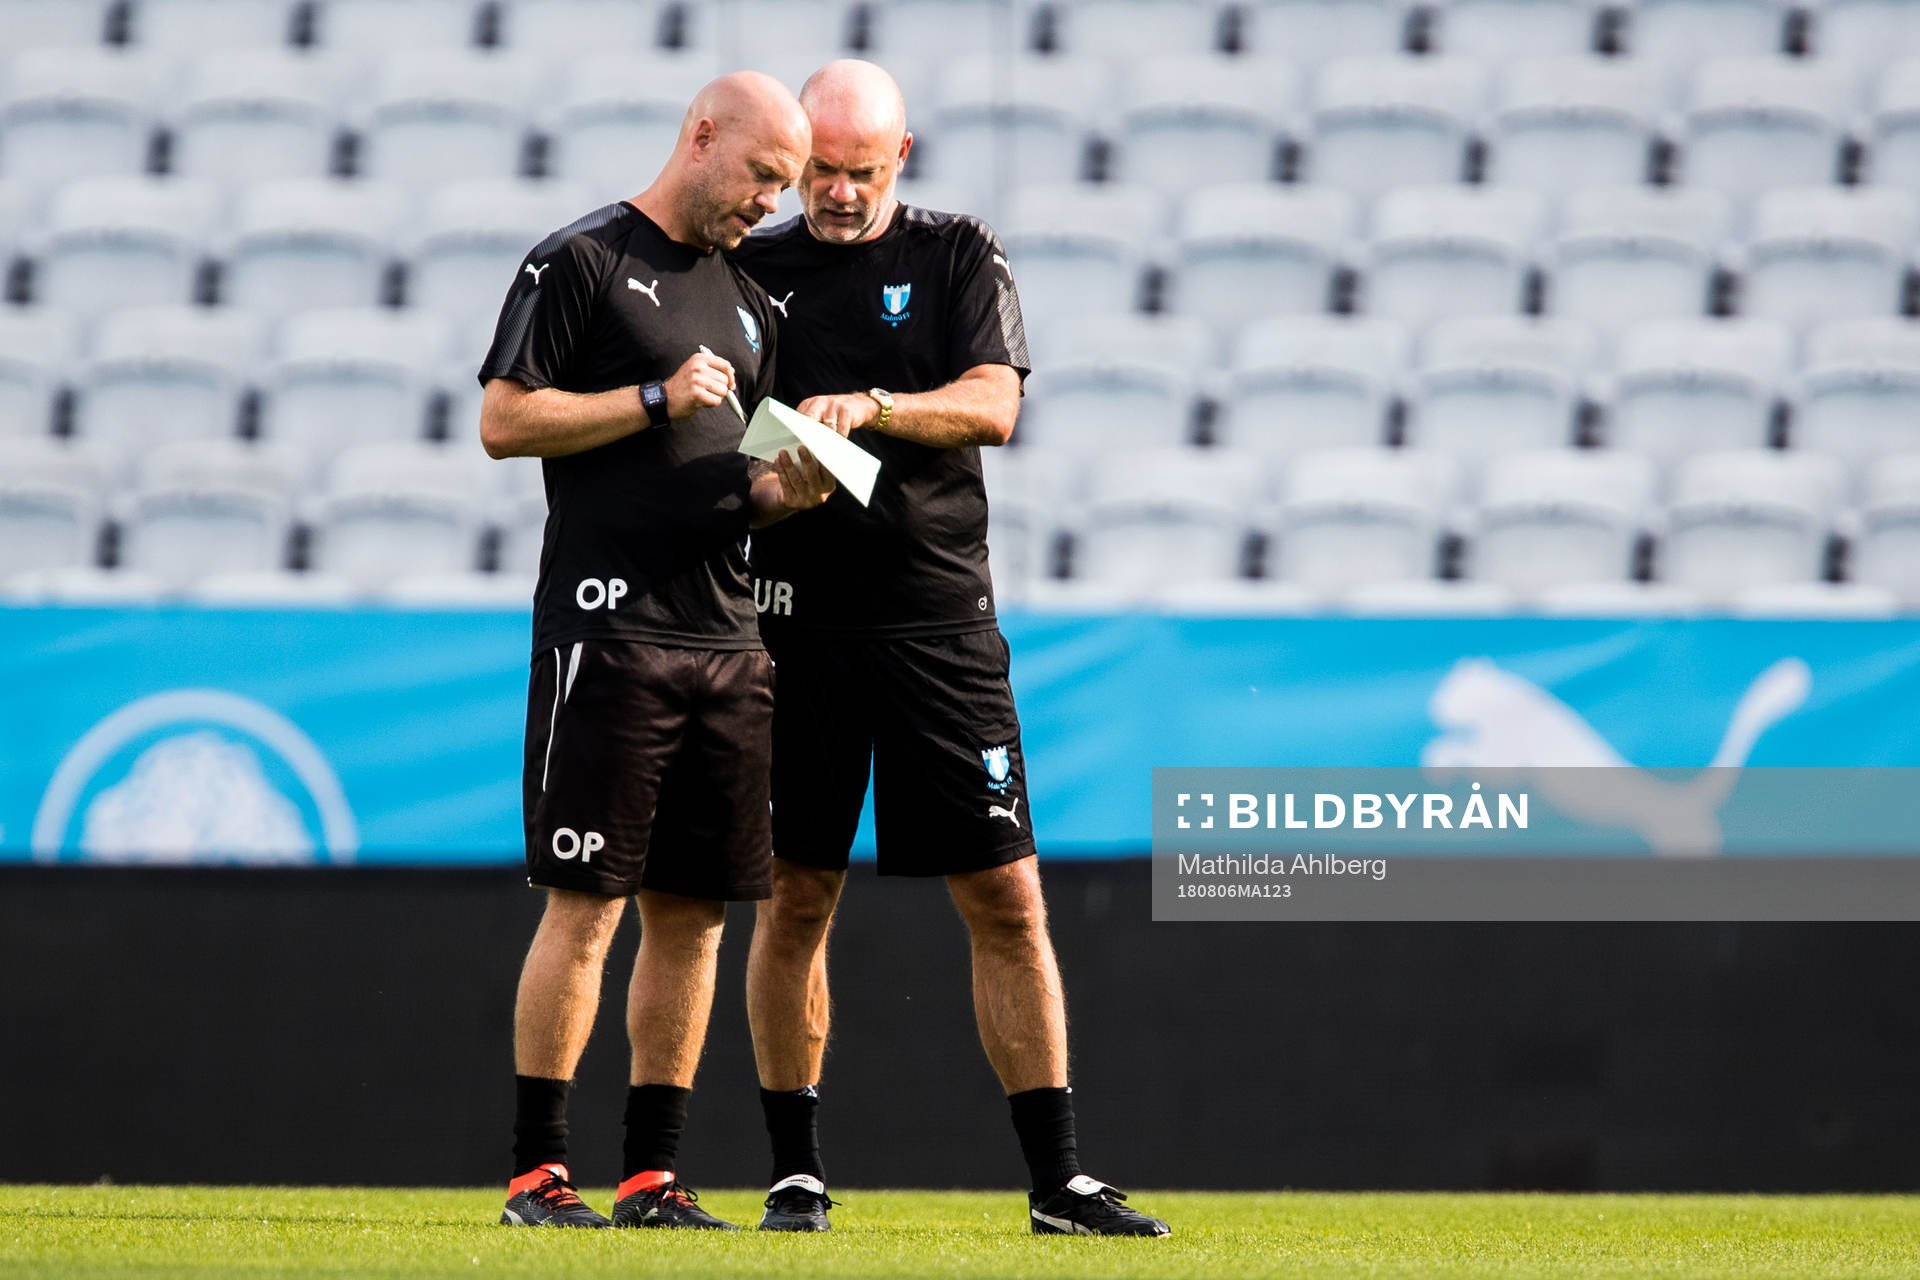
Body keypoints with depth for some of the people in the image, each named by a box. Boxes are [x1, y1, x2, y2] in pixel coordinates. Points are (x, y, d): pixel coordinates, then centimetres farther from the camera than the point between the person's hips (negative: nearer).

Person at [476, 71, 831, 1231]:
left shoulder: (745, 297, 20)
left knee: (693, 914, 5)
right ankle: (538, 1171, -5)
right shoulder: (581, 263, -2)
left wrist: (782, 488, 2)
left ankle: (655, 1176, 9)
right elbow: (504, 419, -8)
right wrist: (657, 399, -13)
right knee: (586, 905, -8)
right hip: (609, 624, -7)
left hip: (726, 639, 7)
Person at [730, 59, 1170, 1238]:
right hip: (796, 618, 1)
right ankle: (797, 1173, 10)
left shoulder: (959, 258, 6)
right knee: (795, 897, 2)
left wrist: (875, 408, -25)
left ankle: (1059, 1180, 0)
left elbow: (993, 403, -9)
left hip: (940, 618, -1)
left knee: (1006, 897, -2)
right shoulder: (753, 270, 9)